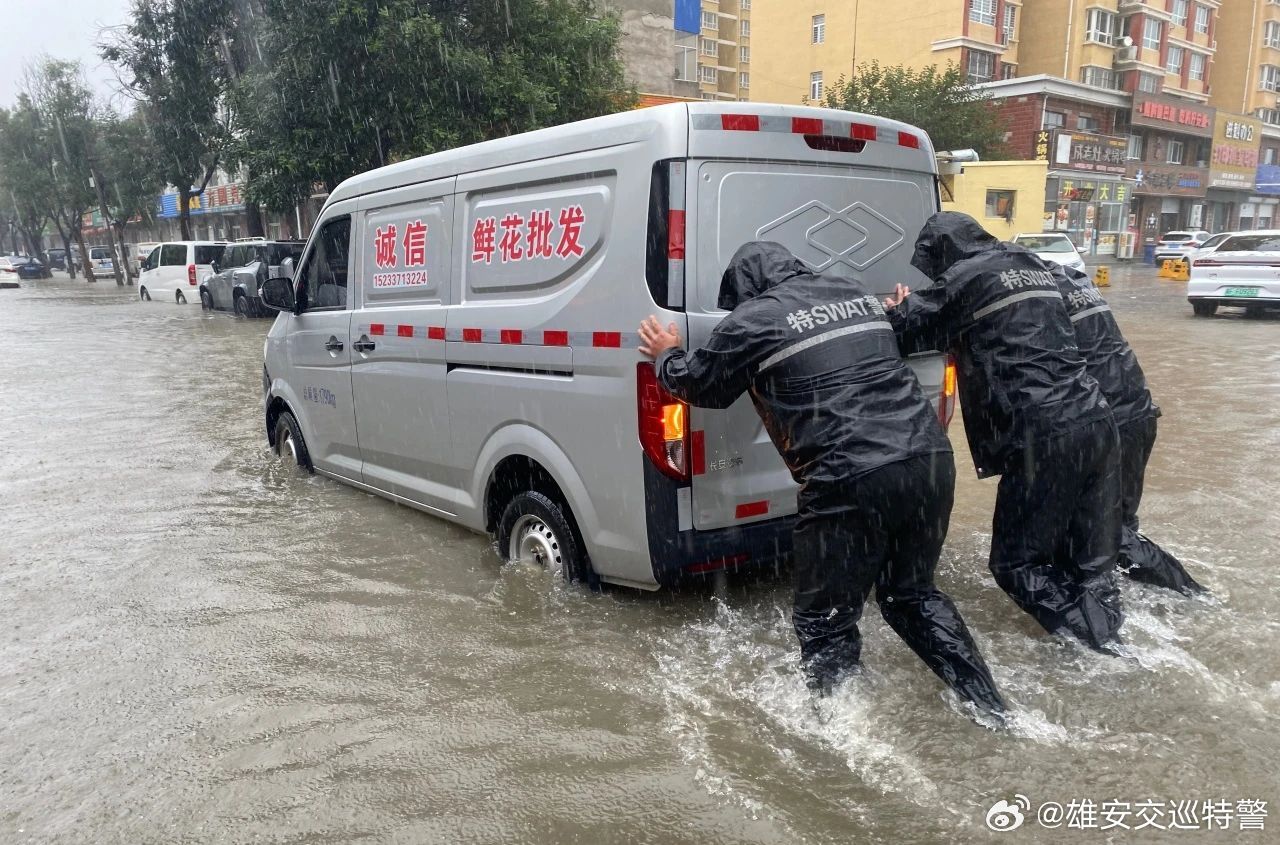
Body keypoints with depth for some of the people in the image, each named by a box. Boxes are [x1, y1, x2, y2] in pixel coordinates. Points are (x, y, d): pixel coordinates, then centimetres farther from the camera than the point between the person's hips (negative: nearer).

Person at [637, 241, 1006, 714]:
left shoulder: (751, 319, 3)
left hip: (853, 480, -7)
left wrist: (666, 357, 38)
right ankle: (993, 710, 32)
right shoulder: (855, 293, 21)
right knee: (913, 596, 27)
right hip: (931, 460, 7)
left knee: (825, 623, 10)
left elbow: (700, 386, 18)